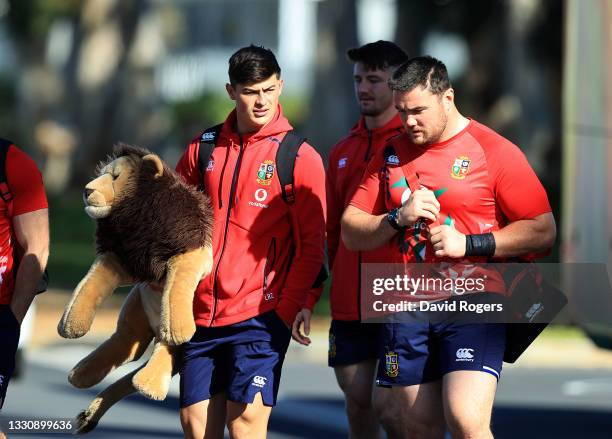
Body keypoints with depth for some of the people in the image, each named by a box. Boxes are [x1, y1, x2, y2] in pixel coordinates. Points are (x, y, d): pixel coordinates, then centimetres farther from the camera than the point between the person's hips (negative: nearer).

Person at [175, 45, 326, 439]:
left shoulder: (300, 157, -3)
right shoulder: (204, 149, 9)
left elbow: (312, 244, -4)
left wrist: (289, 308, -10)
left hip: (260, 314, -5)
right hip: (201, 313, 5)